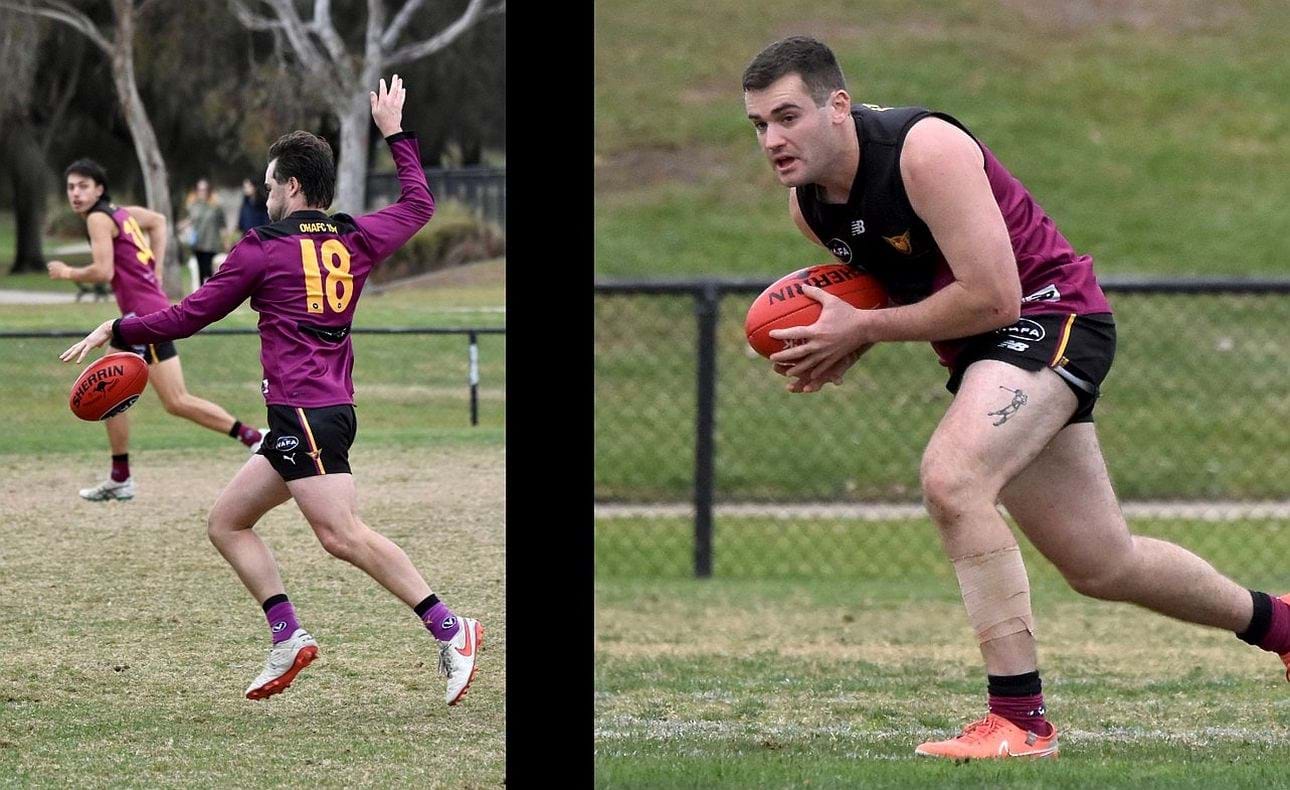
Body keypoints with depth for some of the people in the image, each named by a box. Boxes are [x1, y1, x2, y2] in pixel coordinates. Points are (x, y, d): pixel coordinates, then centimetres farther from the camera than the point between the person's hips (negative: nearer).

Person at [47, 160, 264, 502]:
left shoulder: (99, 219, -10)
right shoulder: (120, 213, 16)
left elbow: (103, 271, -20)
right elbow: (158, 221, 33)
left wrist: (67, 273, -2)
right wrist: (154, 272, 26)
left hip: (146, 316, -10)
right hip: (137, 317, 10)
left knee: (177, 402, -12)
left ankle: (252, 437, -14)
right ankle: (120, 480, 20)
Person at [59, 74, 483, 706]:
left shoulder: (263, 250, -4)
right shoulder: (355, 240, 13)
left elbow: (187, 316, 2)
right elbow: (419, 204, 32)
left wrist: (115, 330, 16)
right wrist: (395, 134, 42)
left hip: (303, 412, -9)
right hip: (331, 410, 9)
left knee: (342, 535, -18)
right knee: (227, 521, 13)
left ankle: (449, 629, -23)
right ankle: (287, 637, 4)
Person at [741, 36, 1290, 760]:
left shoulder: (925, 150, -24)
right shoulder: (808, 205, 1)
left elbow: (991, 296, -27)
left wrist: (862, 329, -22)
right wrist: (838, 345, -1)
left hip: (1049, 315, -9)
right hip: (982, 349, 9)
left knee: (951, 478, -32)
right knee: (1104, 567, 14)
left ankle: (1020, 717, -27)